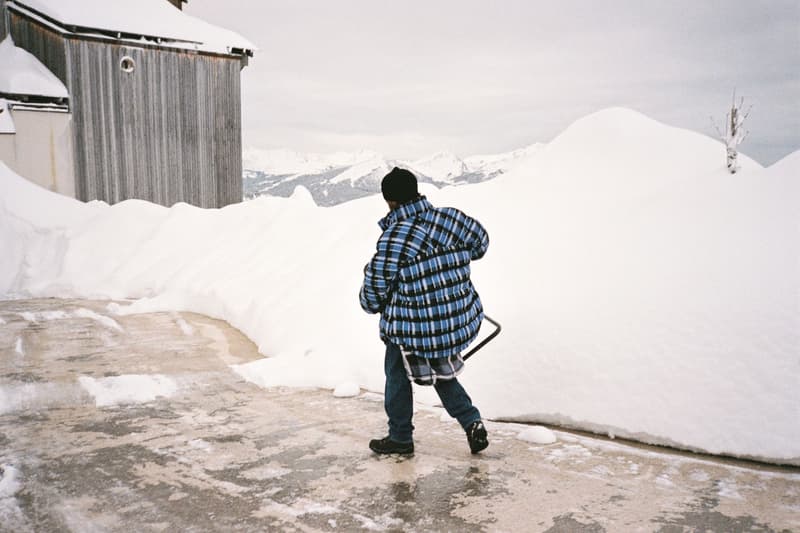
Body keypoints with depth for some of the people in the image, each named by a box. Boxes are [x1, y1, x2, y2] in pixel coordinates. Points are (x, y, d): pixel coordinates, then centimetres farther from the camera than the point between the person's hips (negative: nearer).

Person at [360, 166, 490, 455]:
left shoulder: (395, 236, -20)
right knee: (440, 371, 27)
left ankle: (400, 438, 29)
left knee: (397, 372, 18)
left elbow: (376, 283, -13)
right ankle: (472, 422, 16)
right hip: (460, 320, 6)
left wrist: (372, 305, 8)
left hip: (415, 326, -6)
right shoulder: (451, 218, -4)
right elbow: (480, 241, 14)